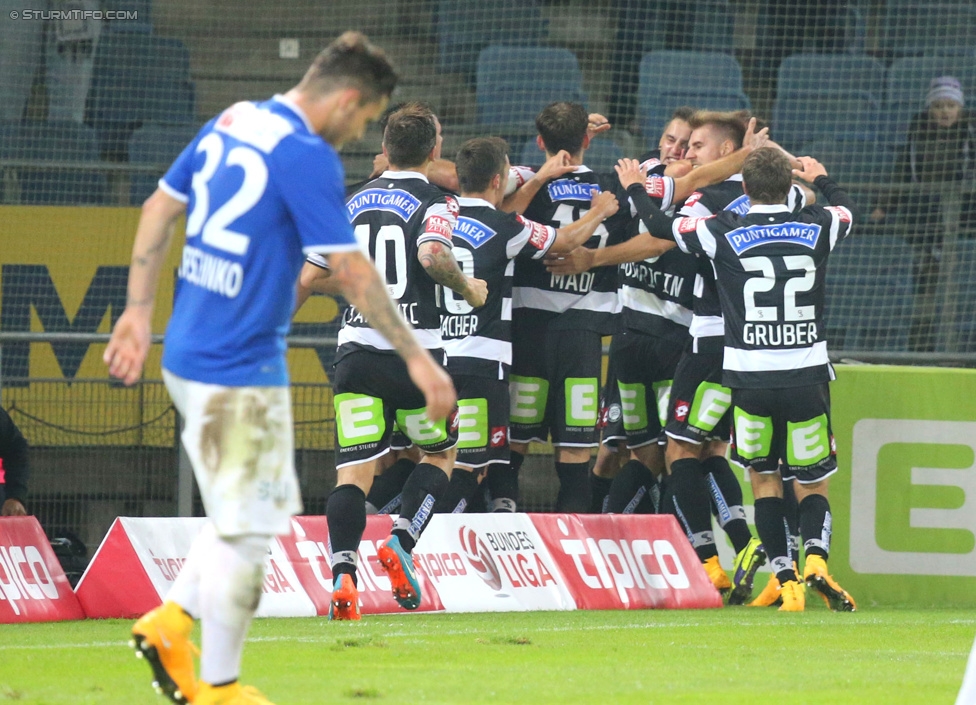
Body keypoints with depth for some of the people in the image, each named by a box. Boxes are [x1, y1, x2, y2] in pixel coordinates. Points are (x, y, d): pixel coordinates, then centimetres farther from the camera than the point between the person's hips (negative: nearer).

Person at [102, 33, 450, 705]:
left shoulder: (231, 121, 8)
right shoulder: (308, 157, -17)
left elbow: (160, 209, 14)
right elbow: (352, 272, -17)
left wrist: (139, 310, 18)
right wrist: (416, 357, -11)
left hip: (188, 354, 9)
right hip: (240, 372, -9)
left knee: (268, 502, 20)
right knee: (246, 530, 1)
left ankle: (172, 620, 16)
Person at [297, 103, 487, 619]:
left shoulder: (352, 202, 13)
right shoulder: (435, 202, -1)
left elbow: (309, 279, 12)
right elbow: (431, 253, -22)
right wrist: (468, 289, -6)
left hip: (356, 348, 3)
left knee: (354, 470, -1)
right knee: (440, 454, 18)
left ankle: (343, 572, -21)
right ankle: (402, 540, -4)